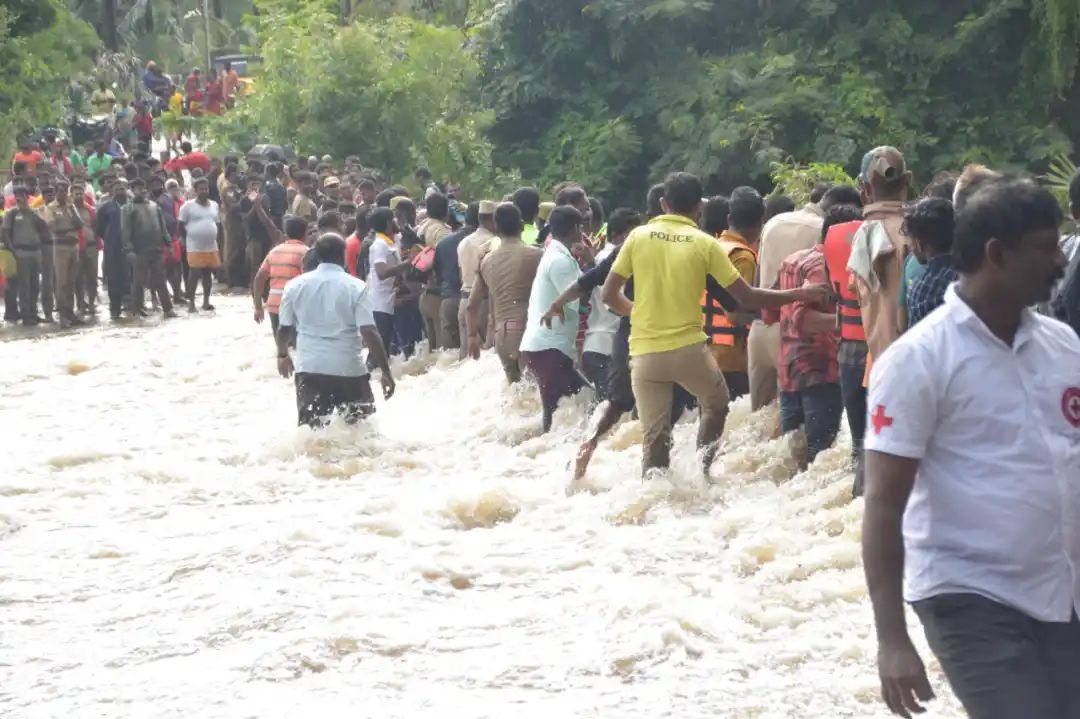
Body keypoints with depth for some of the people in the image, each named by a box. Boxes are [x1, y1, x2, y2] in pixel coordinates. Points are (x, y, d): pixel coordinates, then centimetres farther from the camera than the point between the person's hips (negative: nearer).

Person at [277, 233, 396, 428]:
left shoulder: (295, 285, 1)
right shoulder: (356, 287, -7)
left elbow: (285, 328, 9)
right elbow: (369, 333, -14)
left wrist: (282, 355, 30)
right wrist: (386, 372, -9)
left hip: (310, 368, 2)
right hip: (349, 369, -2)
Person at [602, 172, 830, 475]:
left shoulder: (638, 236, 1)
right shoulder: (705, 244, -2)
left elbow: (609, 295, 3)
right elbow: (747, 297, -2)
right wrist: (800, 294, 9)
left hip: (645, 353, 1)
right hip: (689, 349, -1)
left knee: (654, 437, 7)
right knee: (716, 405, 26)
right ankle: (702, 468, 14)